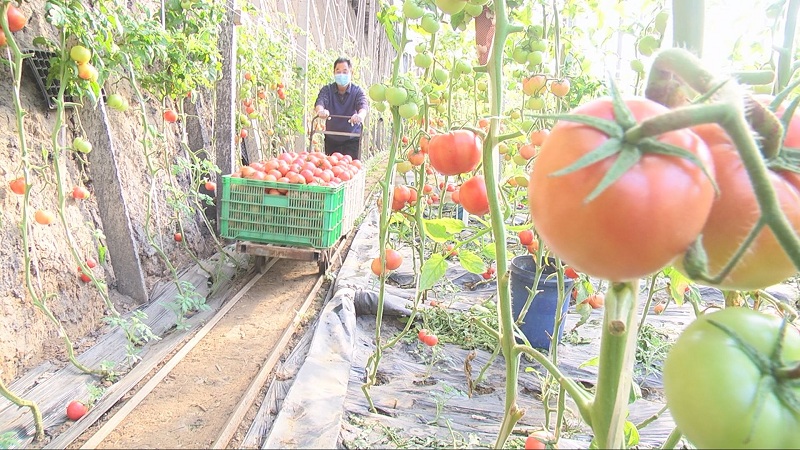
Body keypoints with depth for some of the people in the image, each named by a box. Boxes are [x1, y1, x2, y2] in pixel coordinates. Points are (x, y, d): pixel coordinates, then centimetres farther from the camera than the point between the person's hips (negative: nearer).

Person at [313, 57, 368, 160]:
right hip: (331, 139, 2)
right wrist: (320, 110, -47)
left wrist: (360, 115, -50)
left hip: (352, 140, -2)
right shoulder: (327, 89, -2)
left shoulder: (358, 91, -6)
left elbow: (363, 106, -25)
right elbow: (319, 103, -21)